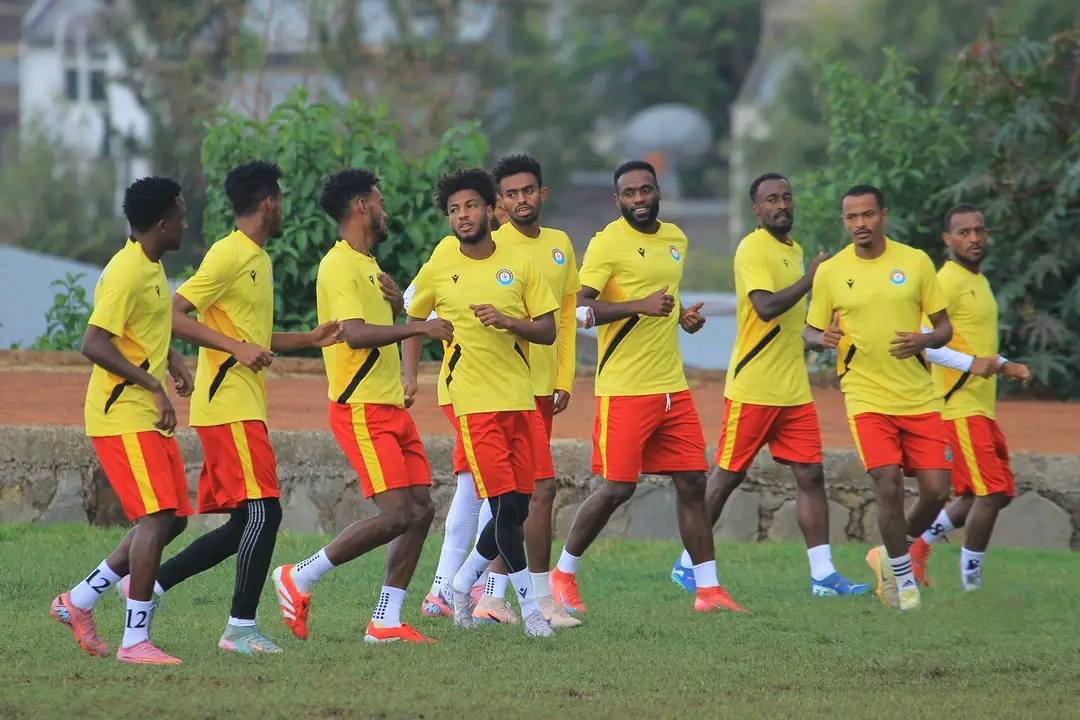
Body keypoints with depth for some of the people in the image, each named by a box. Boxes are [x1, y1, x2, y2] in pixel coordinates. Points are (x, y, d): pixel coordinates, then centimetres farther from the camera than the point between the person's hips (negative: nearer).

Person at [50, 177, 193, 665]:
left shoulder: (151, 268, 14)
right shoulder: (126, 274, -17)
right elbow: (93, 344, -24)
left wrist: (172, 360, 16)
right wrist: (152, 384, -24)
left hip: (148, 416, 10)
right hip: (122, 416, -10)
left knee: (173, 519, 9)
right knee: (157, 517, -16)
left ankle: (80, 601, 19)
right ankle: (135, 640, -14)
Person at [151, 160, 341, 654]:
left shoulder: (257, 259, 19)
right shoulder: (229, 255, -11)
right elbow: (174, 315, -18)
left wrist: (309, 340, 19)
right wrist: (237, 348, -24)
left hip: (245, 408, 10)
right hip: (228, 406, -10)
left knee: (244, 525, 8)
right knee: (263, 512, -13)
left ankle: (150, 585, 13)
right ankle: (241, 627, -9)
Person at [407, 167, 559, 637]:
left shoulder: (519, 266, 4)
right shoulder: (437, 272, 2)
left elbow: (548, 332, 3)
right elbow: (413, 323, 17)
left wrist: (507, 321, -14)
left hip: (520, 399, 3)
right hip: (475, 402, -3)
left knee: (517, 507, 6)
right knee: (505, 503, -12)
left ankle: (464, 581, 27)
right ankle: (528, 607, -3)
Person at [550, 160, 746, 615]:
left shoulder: (675, 239, 14)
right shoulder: (607, 243, -9)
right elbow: (581, 308, -18)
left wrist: (684, 317, 11)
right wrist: (640, 306, -28)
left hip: (672, 386, 7)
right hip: (624, 388, -7)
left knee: (692, 483, 3)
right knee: (617, 488, -5)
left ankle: (708, 589, 6)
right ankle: (564, 574, 13)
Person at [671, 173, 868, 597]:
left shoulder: (794, 250, 15)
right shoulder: (753, 249, -12)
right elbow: (766, 307, -25)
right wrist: (808, 280, -23)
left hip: (793, 388, 8)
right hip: (752, 387, -8)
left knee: (810, 474, 1)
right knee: (728, 475, -1)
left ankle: (823, 574, 1)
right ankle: (688, 563, 11)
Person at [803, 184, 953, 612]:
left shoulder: (915, 262, 2)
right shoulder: (831, 272, 1)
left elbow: (944, 326, 7)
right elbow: (810, 332, 9)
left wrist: (924, 341, -15)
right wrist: (823, 338, -15)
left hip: (919, 399, 2)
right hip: (867, 399, -2)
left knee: (936, 490, -3)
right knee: (888, 486, -15)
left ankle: (892, 556, 24)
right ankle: (903, 578, 3)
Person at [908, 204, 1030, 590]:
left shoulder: (979, 281, 18)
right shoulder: (948, 282, -13)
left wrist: (1003, 365, 14)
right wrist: (971, 364, -26)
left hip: (982, 406, 10)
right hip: (960, 407, -10)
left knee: (999, 494, 12)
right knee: (991, 493, -12)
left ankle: (918, 545, 19)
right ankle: (972, 582, -1)